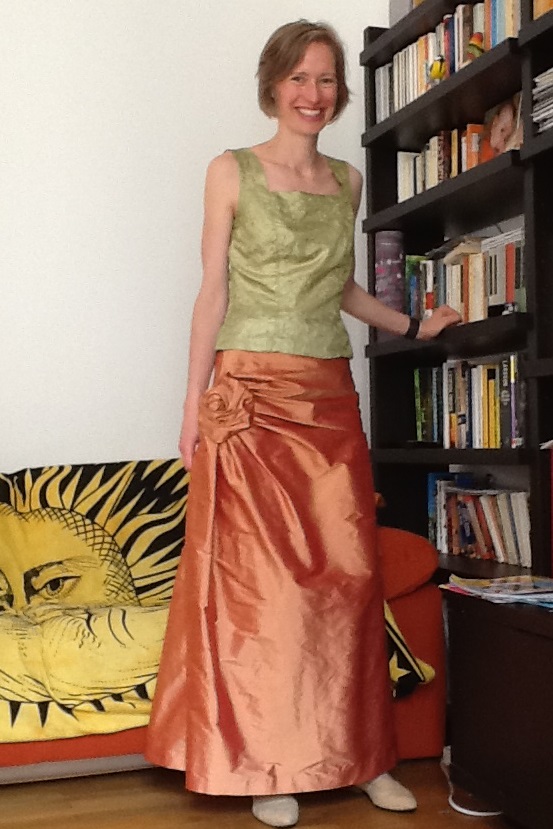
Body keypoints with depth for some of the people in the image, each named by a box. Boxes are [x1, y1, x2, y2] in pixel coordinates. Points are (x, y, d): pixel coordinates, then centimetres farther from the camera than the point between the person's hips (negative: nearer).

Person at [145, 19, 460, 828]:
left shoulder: (348, 180, 14)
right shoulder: (232, 171, 2)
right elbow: (213, 291, 0)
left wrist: (411, 326, 19)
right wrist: (193, 405, -4)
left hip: (331, 398, 4)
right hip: (251, 396, -4)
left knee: (349, 575, 3)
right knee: (259, 578, -3)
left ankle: (358, 754, 15)